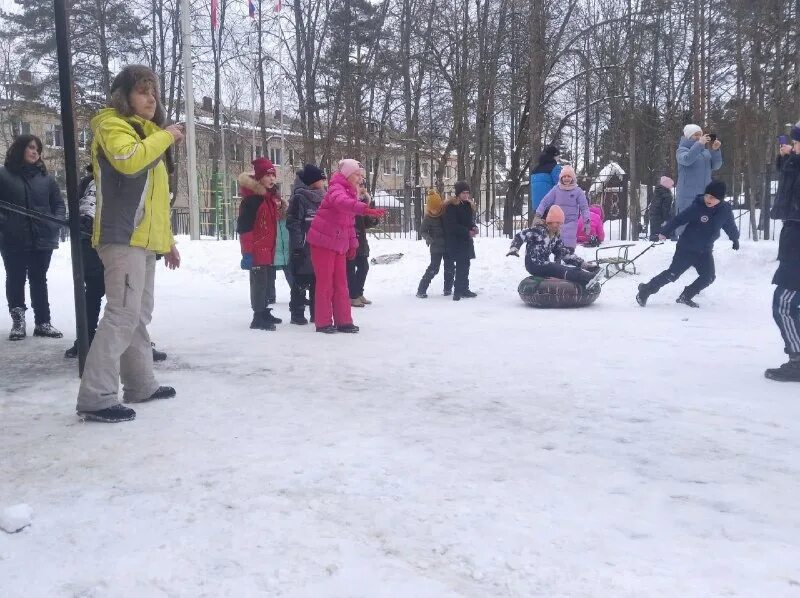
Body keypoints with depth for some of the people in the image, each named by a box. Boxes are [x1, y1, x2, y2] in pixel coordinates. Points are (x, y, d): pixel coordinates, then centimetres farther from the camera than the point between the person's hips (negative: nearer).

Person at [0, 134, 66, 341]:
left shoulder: (45, 177, 6)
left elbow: (59, 204, 10)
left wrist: (55, 225, -5)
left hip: (42, 240, 2)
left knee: (39, 281, 10)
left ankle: (42, 322, 16)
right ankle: (18, 320, 18)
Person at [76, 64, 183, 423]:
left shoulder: (147, 133, 25)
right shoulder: (112, 124, -2)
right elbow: (129, 160, -26)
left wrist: (167, 239, 24)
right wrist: (166, 136, -12)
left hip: (144, 240, 10)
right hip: (122, 238, -10)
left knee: (140, 315, 11)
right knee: (123, 313, -16)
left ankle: (140, 385, 19)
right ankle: (96, 397, -15)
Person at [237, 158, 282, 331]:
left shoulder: (272, 197, 13)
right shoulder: (252, 198, -16)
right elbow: (244, 227, -19)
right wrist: (247, 252, -21)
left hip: (268, 248, 9)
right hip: (256, 249, -9)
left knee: (266, 281, 16)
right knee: (259, 281, -7)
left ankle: (264, 312, 27)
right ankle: (258, 318, -2)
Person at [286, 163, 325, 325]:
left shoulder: (321, 198, 15)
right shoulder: (299, 198, -9)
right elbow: (292, 222, -13)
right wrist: (298, 245, -18)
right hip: (304, 249, -7)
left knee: (318, 281, 11)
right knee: (301, 282, -1)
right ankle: (297, 313, 6)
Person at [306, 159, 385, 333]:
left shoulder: (350, 192, 14)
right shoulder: (336, 189, -14)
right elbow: (342, 202, -40)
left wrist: (352, 244, 13)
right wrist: (366, 209, -53)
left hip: (339, 244, 8)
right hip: (323, 242, -8)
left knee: (340, 283, 8)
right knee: (325, 282, -3)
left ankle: (343, 321, 13)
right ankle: (323, 322, 4)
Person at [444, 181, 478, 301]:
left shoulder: (469, 205, 13)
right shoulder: (451, 206, -13)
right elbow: (452, 226, -17)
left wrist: (474, 227, -2)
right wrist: (467, 232, -18)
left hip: (466, 240, 8)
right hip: (455, 241, -8)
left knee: (465, 265, 10)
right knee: (461, 266, -11)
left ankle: (464, 289, 18)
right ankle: (458, 290, -5)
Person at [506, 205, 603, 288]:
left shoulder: (556, 236, 13)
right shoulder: (538, 230, -11)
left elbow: (566, 253, 13)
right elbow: (520, 236, -16)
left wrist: (583, 264, 6)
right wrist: (514, 249, -35)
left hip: (545, 264, 9)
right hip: (534, 265, -9)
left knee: (572, 270, -13)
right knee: (563, 270, -28)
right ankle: (589, 279, -45)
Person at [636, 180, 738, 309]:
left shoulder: (725, 211, -5)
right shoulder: (697, 207, -19)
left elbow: (730, 226, 13)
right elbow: (678, 219, -16)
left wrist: (735, 239, 28)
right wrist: (665, 232, -20)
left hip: (705, 251, 5)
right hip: (686, 248, -5)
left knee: (708, 277, -4)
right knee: (672, 274, -8)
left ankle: (685, 297, 13)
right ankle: (645, 290, 6)